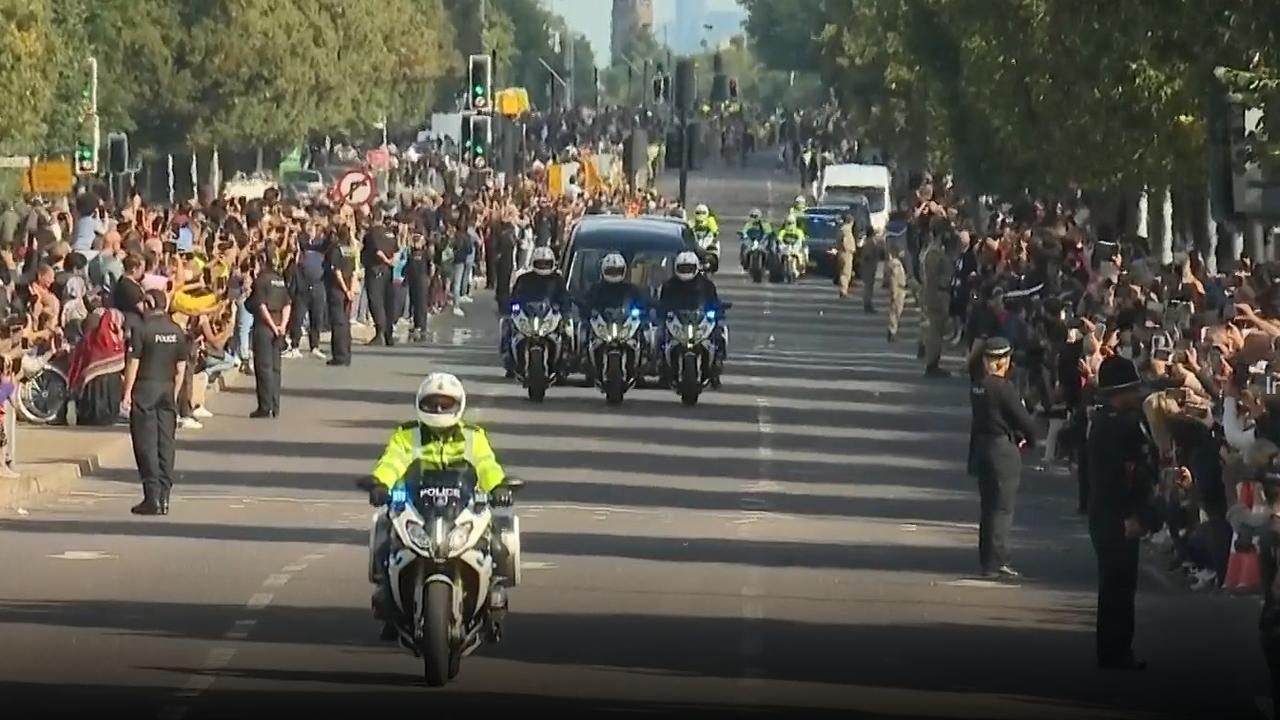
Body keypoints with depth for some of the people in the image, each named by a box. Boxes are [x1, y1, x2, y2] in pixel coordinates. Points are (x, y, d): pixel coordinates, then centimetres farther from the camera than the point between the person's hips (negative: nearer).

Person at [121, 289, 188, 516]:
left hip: (145, 389, -5)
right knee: (166, 443, 7)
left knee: (146, 444, -2)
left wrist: (127, 393, -6)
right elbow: (181, 367, 9)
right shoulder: (177, 332, 6)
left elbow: (133, 364, -11)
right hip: (167, 389, 5)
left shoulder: (142, 330, -10)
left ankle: (152, 496, -7)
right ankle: (164, 496, 6)